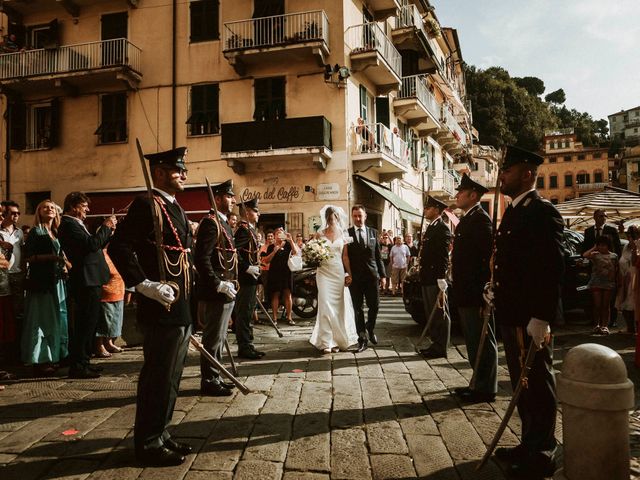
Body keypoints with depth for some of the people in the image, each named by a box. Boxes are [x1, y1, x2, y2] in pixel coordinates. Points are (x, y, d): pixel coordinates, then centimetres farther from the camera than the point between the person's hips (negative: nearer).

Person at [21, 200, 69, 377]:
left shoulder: (56, 233, 17)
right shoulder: (35, 232, -3)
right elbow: (28, 256, -11)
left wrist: (64, 265, 7)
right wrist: (51, 257, -19)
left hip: (57, 281, 7)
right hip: (41, 282, -7)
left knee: (57, 319, 8)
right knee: (42, 320, -5)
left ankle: (52, 356, 15)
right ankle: (40, 361, 0)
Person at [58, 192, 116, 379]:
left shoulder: (75, 224, 19)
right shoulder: (69, 224, -14)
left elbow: (95, 245, 20)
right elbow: (91, 244, -25)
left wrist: (108, 229, 9)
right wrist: (106, 227, -13)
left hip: (89, 281, 11)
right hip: (86, 281, -11)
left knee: (87, 323, 17)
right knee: (85, 324, -7)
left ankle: (83, 362, 27)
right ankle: (77, 367, -1)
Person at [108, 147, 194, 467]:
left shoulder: (176, 208, 17)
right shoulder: (146, 204, -11)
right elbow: (119, 248, -20)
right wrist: (145, 285, -24)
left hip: (180, 311, 9)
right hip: (161, 309, -9)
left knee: (170, 378, 17)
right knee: (158, 378, 1)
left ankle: (160, 435, 31)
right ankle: (149, 444, 15)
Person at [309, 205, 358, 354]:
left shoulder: (342, 234, 8)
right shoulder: (320, 234, 4)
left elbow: (345, 257, 7)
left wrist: (349, 274, 0)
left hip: (339, 273, 2)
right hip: (324, 272, -2)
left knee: (339, 306, 4)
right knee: (326, 306, -8)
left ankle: (338, 339, 15)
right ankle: (326, 342, -5)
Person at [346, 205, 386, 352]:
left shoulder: (373, 232, 10)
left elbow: (378, 255, 11)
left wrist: (382, 274, 7)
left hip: (372, 275, 2)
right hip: (354, 277, -2)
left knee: (374, 306, 4)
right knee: (358, 308, 3)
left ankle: (370, 329, 31)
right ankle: (362, 338, 14)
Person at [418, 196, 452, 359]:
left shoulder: (442, 229, -11)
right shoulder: (430, 228, 18)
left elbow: (443, 256, -17)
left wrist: (441, 278, -21)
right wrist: (422, 272, 16)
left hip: (436, 279, -10)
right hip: (427, 278, 10)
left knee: (439, 315, -2)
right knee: (431, 314, 15)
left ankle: (441, 348, 6)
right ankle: (436, 344, 25)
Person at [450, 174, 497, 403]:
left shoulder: (480, 219, -15)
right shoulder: (468, 219, 16)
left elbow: (488, 257, -22)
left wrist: (482, 294, -23)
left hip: (476, 294, -10)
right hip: (467, 294, 10)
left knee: (483, 342, 1)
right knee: (474, 341, 17)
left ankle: (486, 389, 12)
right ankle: (480, 384, 28)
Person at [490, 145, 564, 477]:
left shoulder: (543, 212, -14)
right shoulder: (513, 212, 14)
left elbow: (553, 268, -21)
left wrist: (541, 318, -24)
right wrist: (496, 291, 10)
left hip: (531, 318, -9)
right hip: (511, 315, 9)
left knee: (538, 385, 4)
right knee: (521, 384, 18)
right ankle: (529, 444, 33)